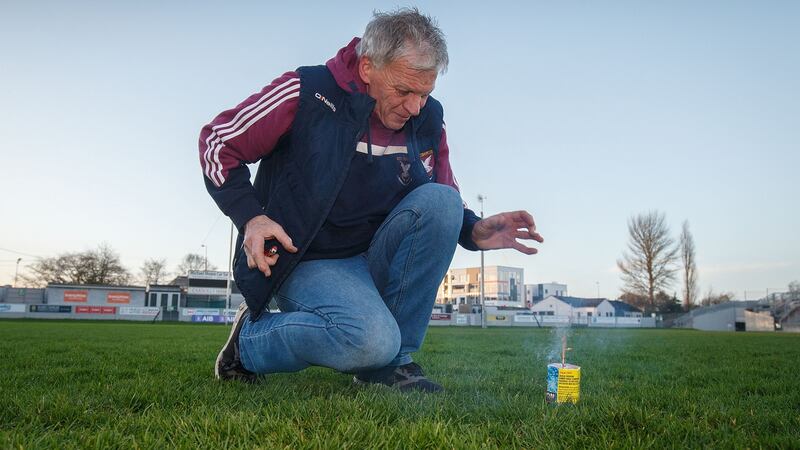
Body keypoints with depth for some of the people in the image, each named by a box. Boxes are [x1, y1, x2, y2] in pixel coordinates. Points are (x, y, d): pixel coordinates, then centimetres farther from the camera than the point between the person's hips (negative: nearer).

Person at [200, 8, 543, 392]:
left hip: (374, 264, 5)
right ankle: (250, 337, -1)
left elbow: (444, 206, 12)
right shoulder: (306, 93, -13)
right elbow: (217, 142, -4)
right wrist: (250, 217, -17)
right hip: (307, 262, -5)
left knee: (439, 200, -21)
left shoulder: (428, 121, 1)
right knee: (371, 339, -33)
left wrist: (473, 231, -11)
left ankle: (392, 362, -12)